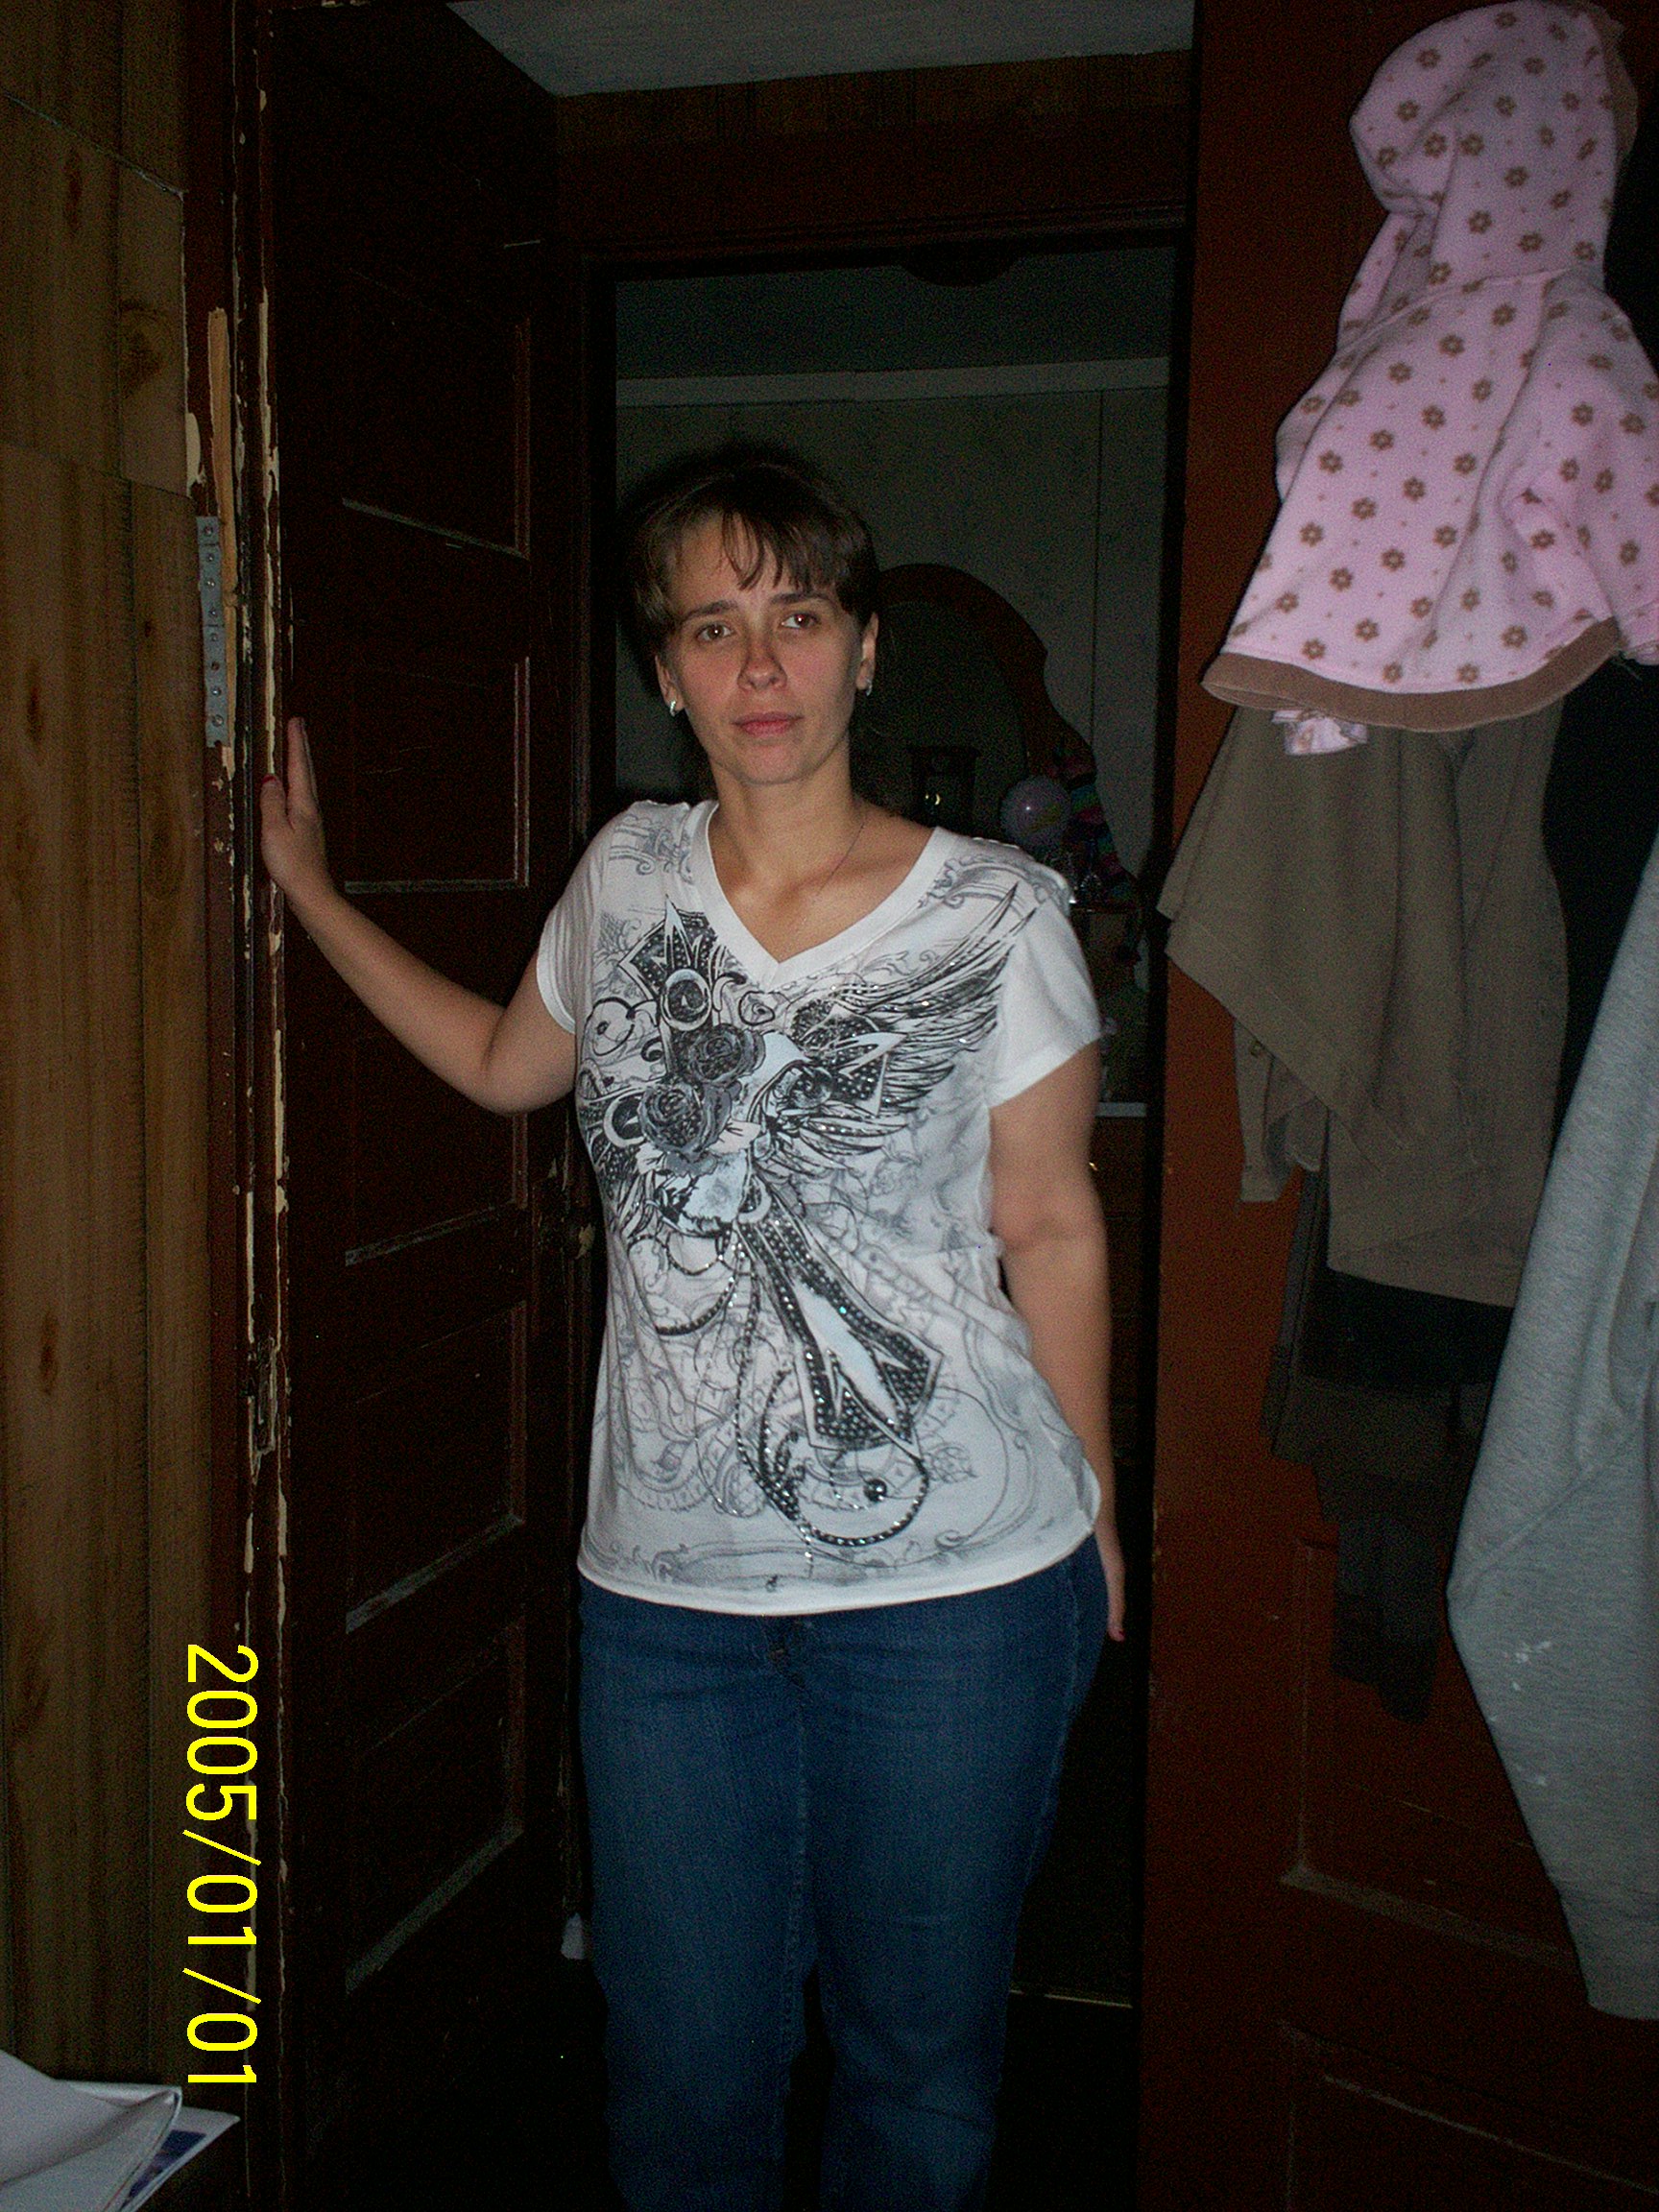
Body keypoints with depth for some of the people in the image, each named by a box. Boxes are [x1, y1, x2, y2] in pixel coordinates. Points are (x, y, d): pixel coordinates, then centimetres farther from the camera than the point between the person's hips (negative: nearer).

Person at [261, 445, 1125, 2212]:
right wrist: (306, 889, 24)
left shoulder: (995, 913, -6)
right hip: (667, 1582, 3)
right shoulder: (625, 879, 4)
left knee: (919, 2060, 14)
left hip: (955, 1584, -2)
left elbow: (1052, 1230, 1)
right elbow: (506, 1065, 23)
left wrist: (1094, 1517, 4)